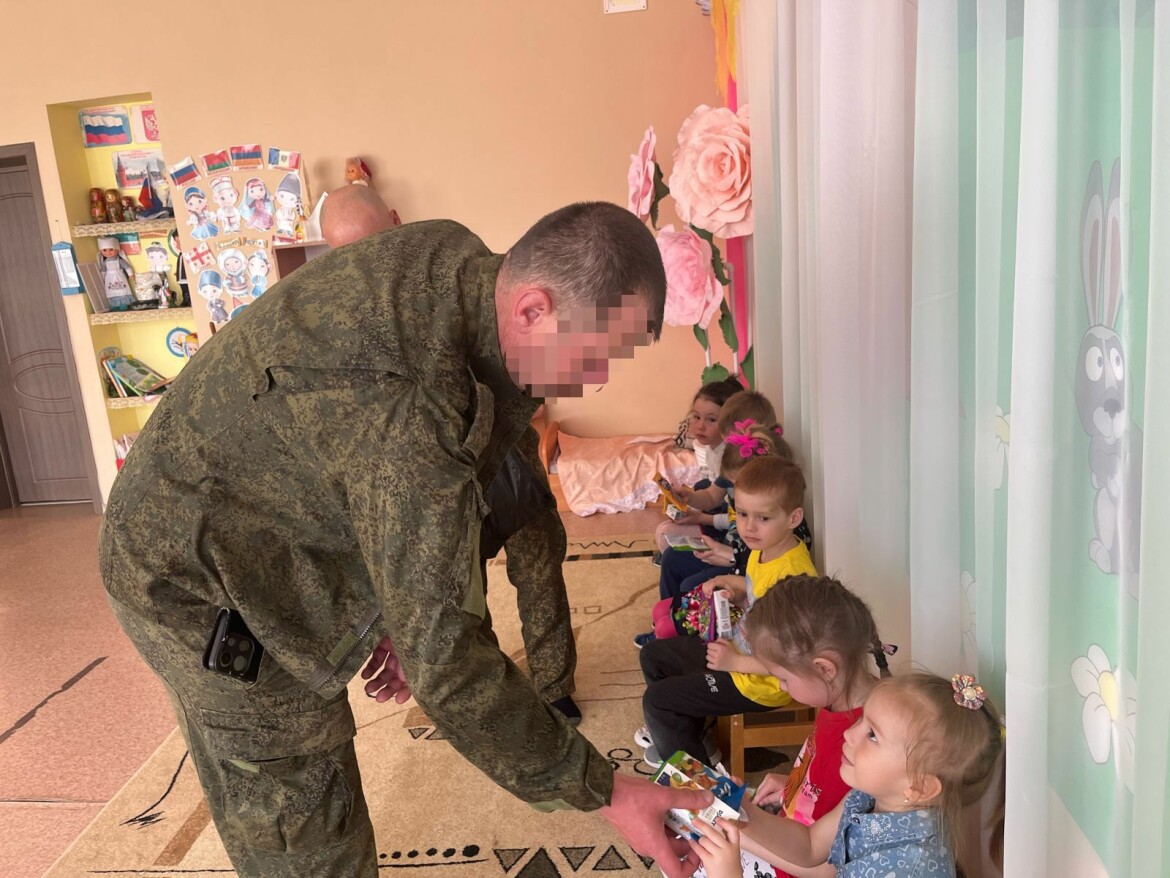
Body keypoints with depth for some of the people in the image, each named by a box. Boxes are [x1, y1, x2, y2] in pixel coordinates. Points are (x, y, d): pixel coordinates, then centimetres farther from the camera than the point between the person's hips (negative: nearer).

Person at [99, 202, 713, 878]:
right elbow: (447, 663, -33)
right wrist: (602, 792, -24)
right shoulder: (412, 412, -40)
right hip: (201, 582, -8)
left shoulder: (458, 260, -10)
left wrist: (403, 616, 6)